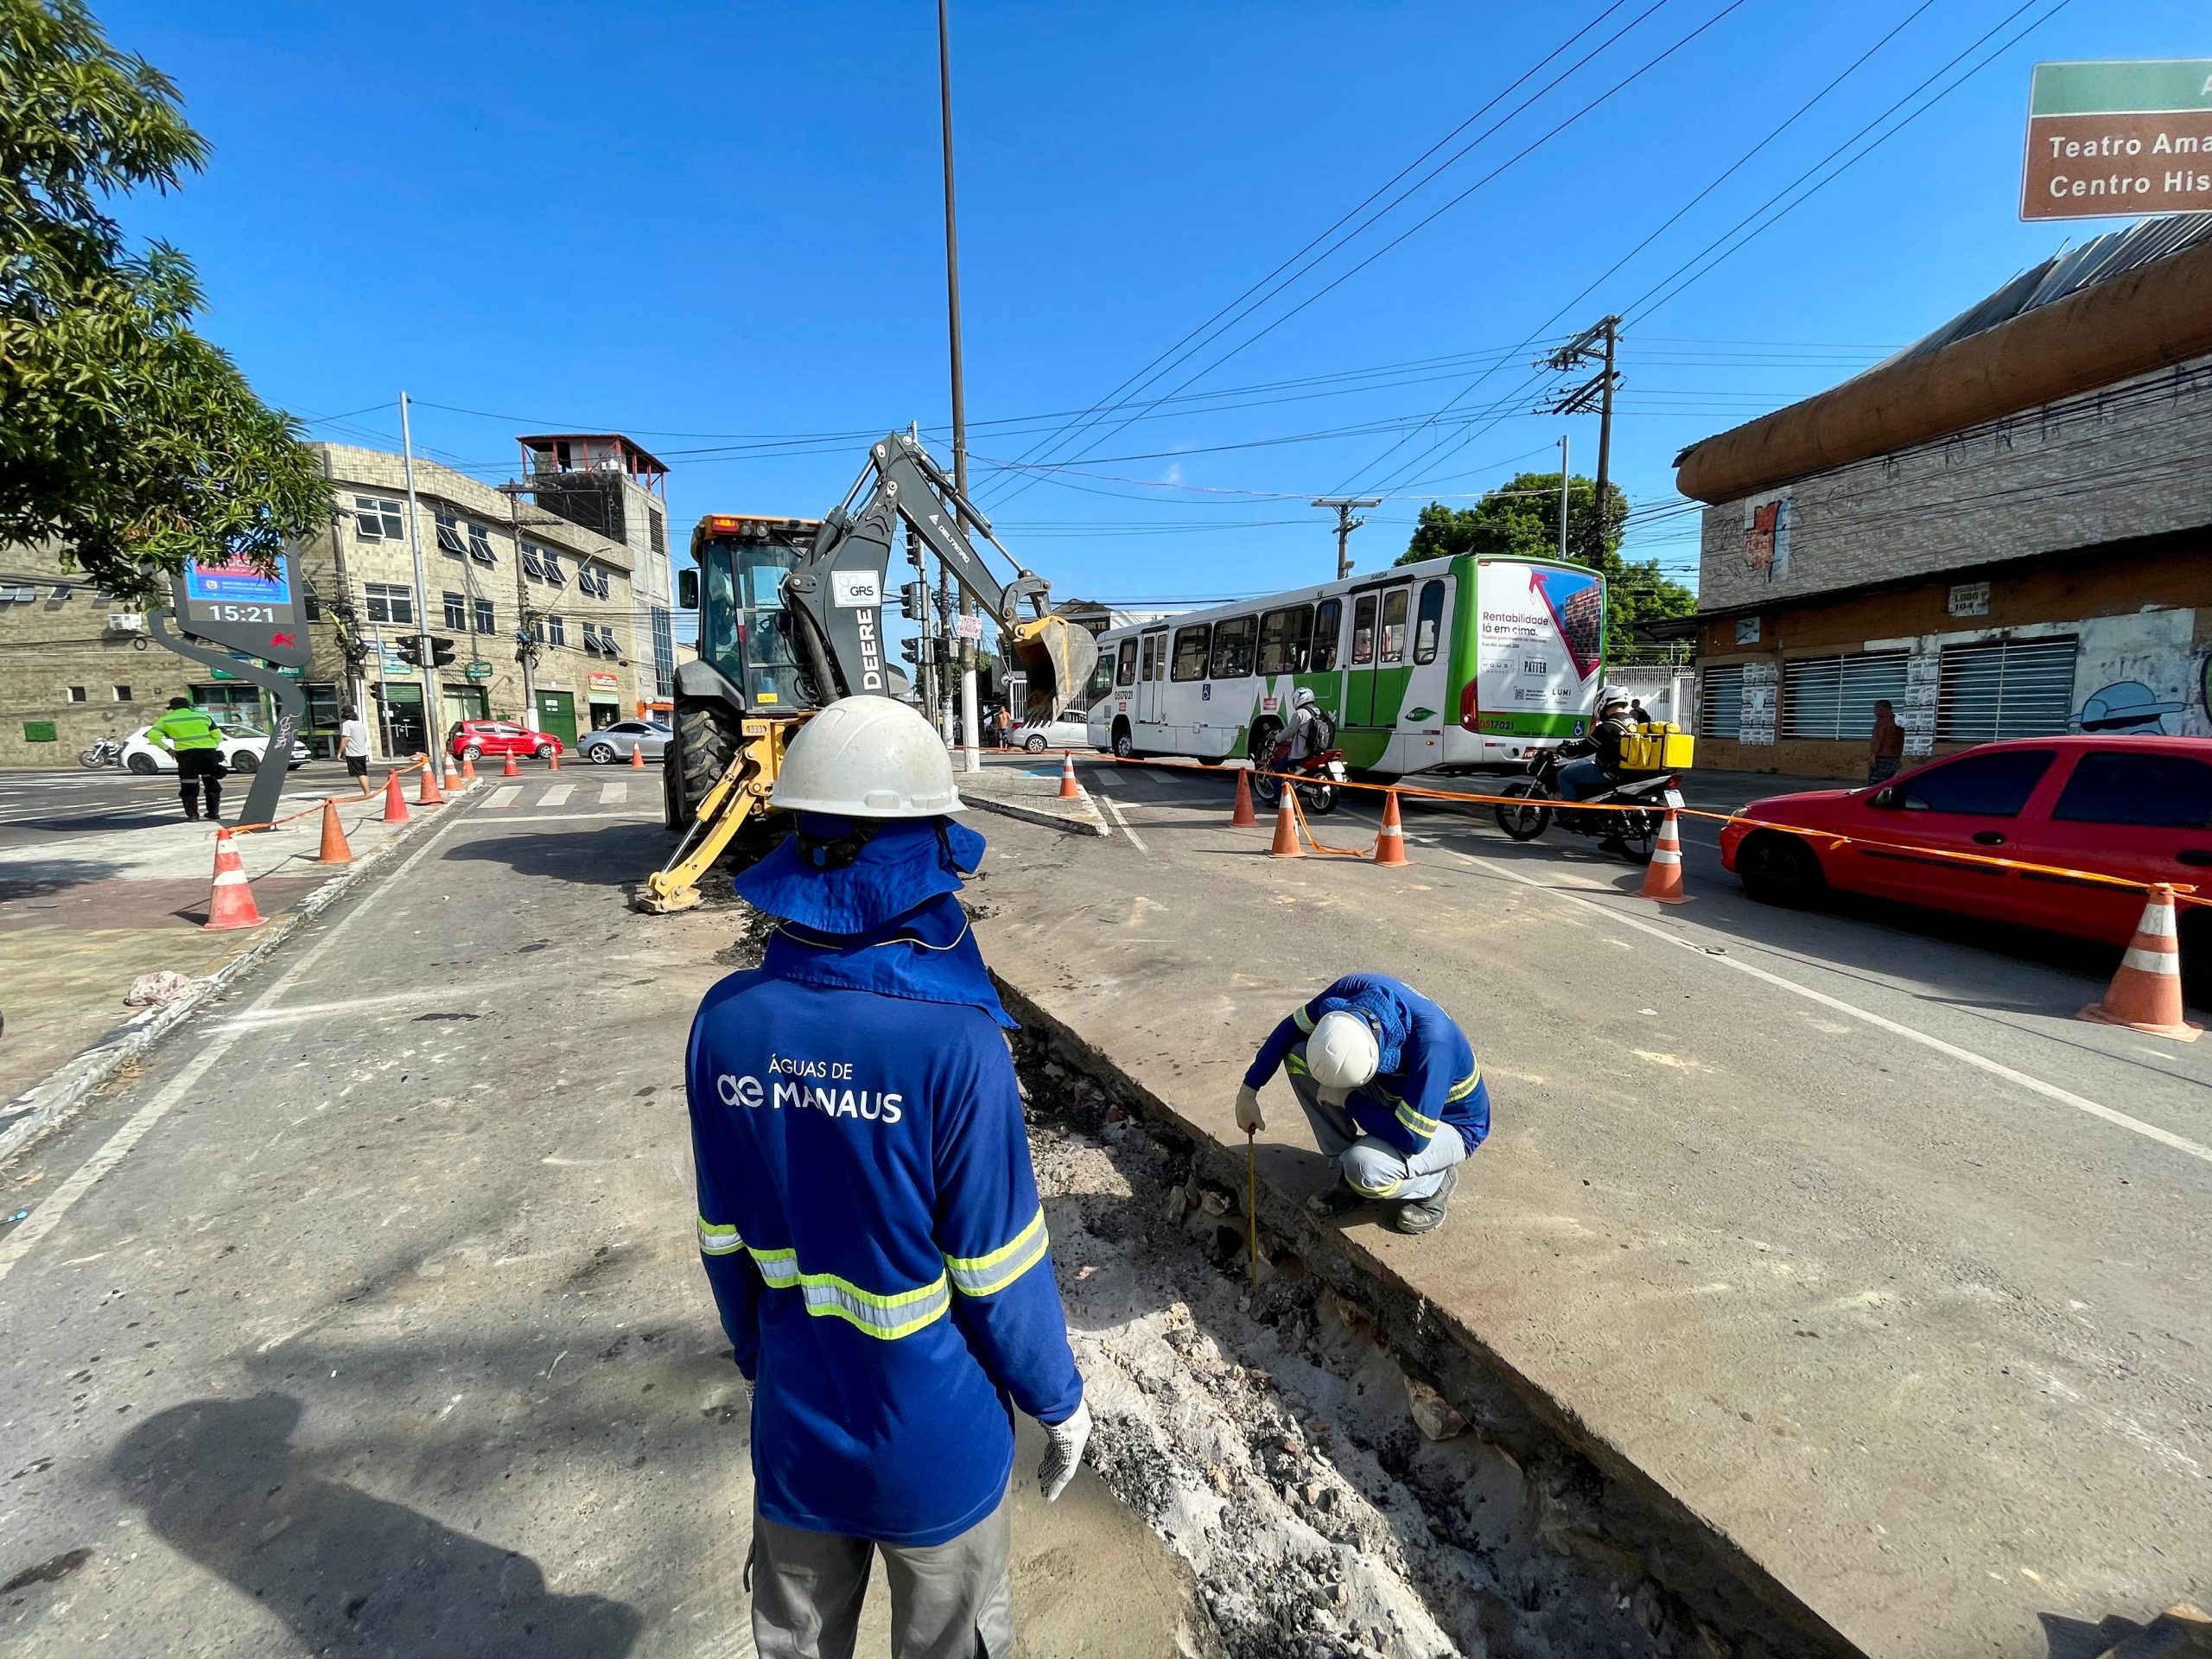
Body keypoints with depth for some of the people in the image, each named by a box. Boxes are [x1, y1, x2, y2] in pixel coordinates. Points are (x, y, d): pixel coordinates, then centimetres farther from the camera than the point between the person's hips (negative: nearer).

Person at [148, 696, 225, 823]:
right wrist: (212, 748, 12)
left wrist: (168, 749, 5)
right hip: (208, 752, 2)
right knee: (212, 784, 12)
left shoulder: (166, 720, 9)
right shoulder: (203, 717, 11)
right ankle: (214, 813, 13)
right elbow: (217, 735, 3)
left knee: (189, 786, 8)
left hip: (187, 754, -1)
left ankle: (192, 815, 6)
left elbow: (153, 735, -3)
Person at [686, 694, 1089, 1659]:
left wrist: (758, 1356, 14)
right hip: (933, 1437, -3)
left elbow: (725, 1240, -4)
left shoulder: (727, 1022, -17)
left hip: (793, 1425, 4)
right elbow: (999, 1265, -19)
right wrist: (1058, 1400, -1)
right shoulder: (954, 1040, -31)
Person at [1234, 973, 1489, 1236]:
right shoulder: (1352, 990, -25)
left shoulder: (1432, 1041, -41)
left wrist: (1349, 1099, -24)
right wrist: (1249, 1091, -8)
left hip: (1448, 1123, -6)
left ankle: (1434, 1184, 0)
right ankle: (1350, 1173, 0)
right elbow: (1291, 1029, -7)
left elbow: (1412, 1139, -37)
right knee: (1297, 1056, -14)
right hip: (1393, 1096, 6)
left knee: (1365, 1169, -35)